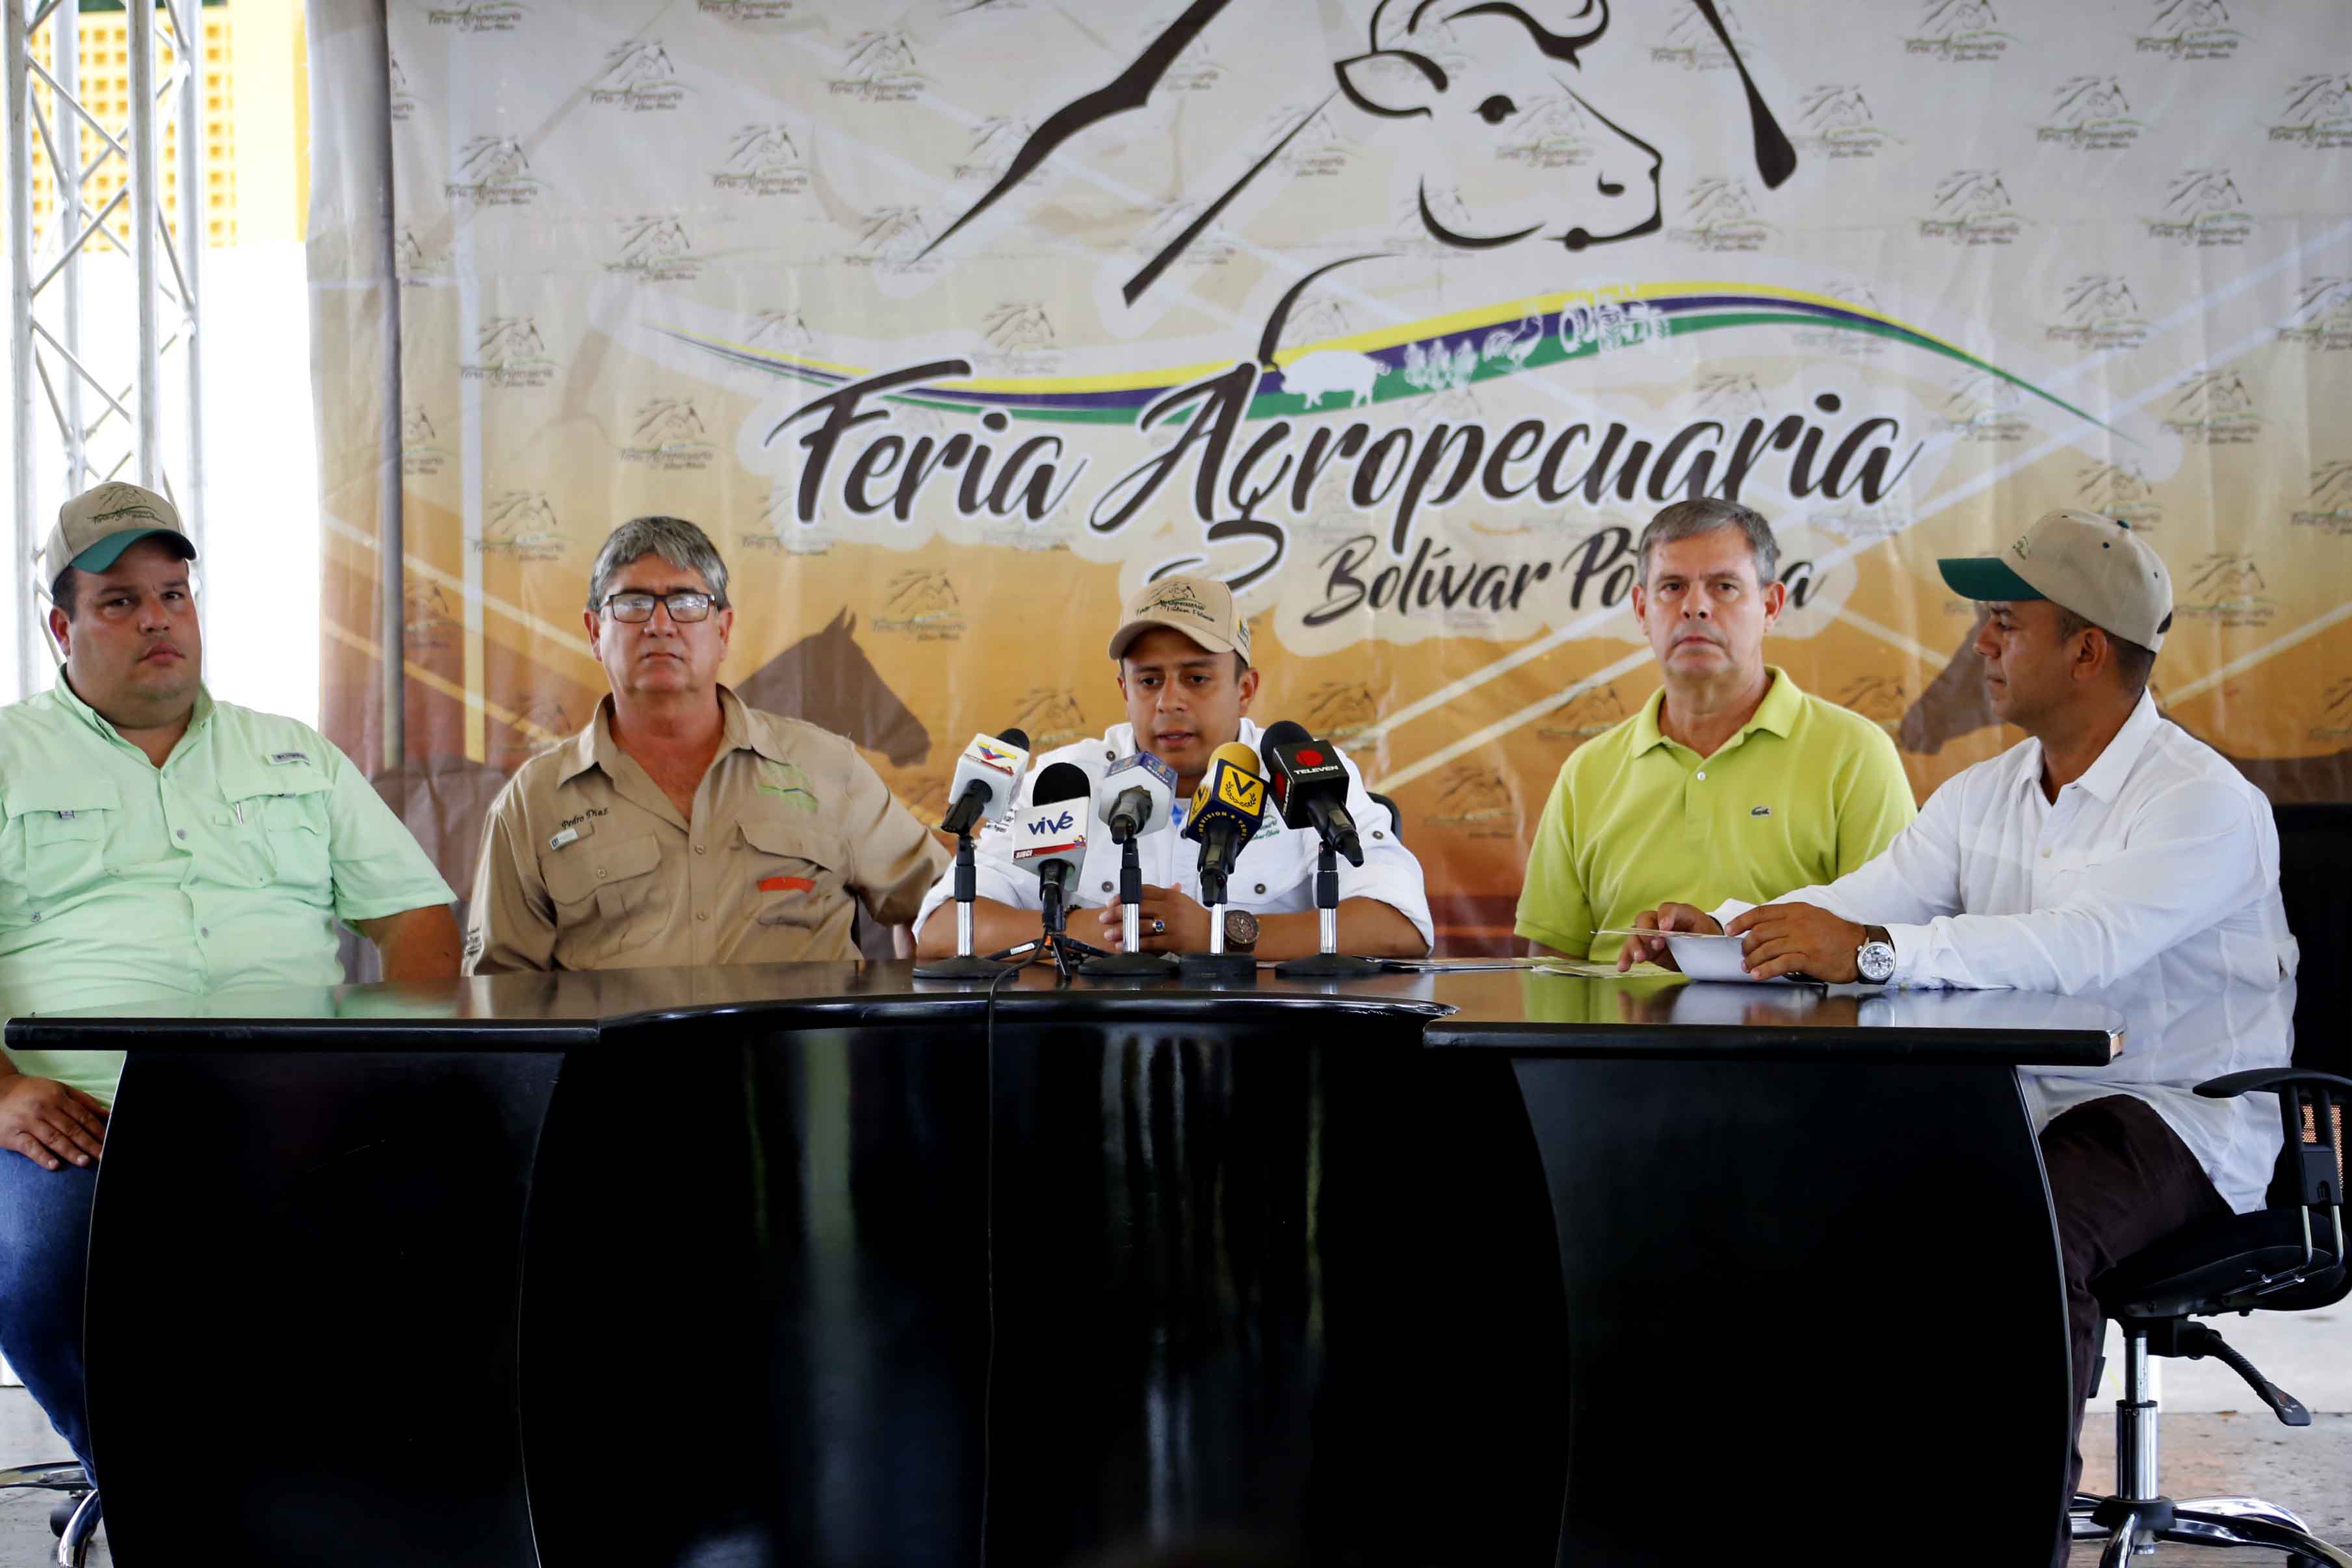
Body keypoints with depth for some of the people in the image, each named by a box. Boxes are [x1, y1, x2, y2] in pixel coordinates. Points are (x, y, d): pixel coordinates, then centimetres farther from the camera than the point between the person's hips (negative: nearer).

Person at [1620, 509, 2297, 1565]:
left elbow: (2081, 946, -30)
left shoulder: (2203, 803, -12)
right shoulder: (1983, 796, 14)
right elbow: (1864, 900, 3)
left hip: (2176, 1113, -7)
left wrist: (1871, 952, -35)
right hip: (2009, 1102, 7)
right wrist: (1724, 929, -16)